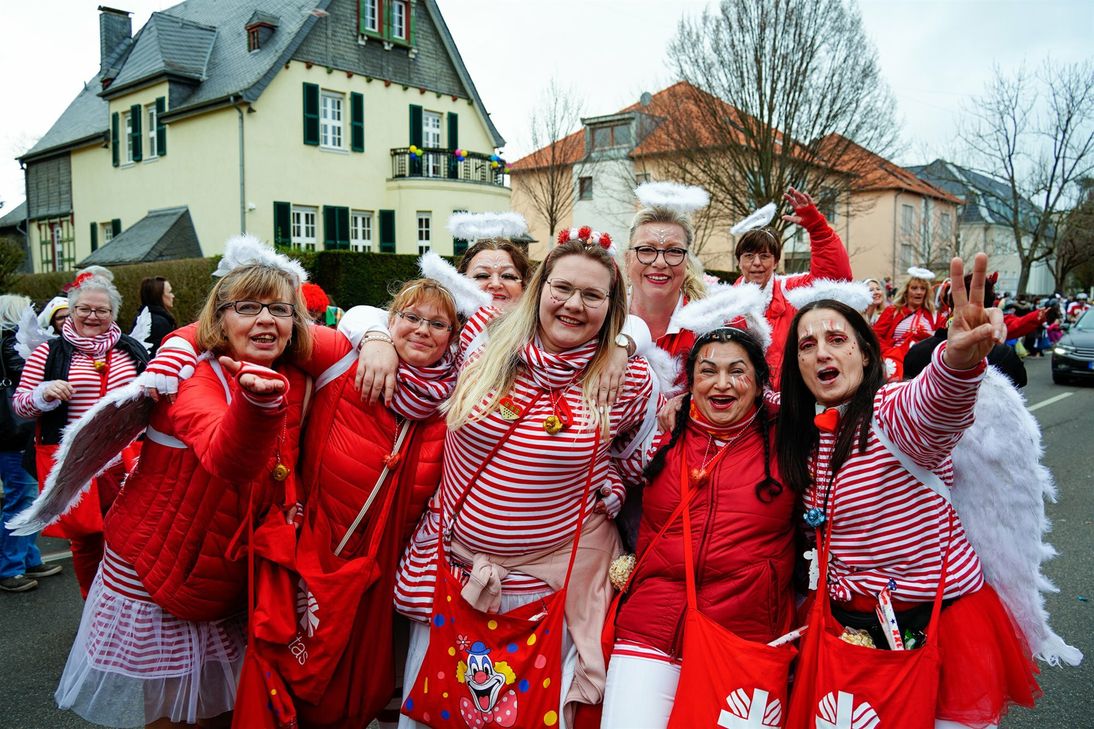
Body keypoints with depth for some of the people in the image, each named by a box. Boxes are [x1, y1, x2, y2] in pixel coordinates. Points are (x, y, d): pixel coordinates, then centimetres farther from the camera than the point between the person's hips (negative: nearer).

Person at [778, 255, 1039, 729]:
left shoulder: (895, 411, -18)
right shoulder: (803, 438, 1)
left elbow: (933, 405, -42)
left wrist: (958, 361, -62)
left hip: (940, 626, -5)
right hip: (844, 628, 5)